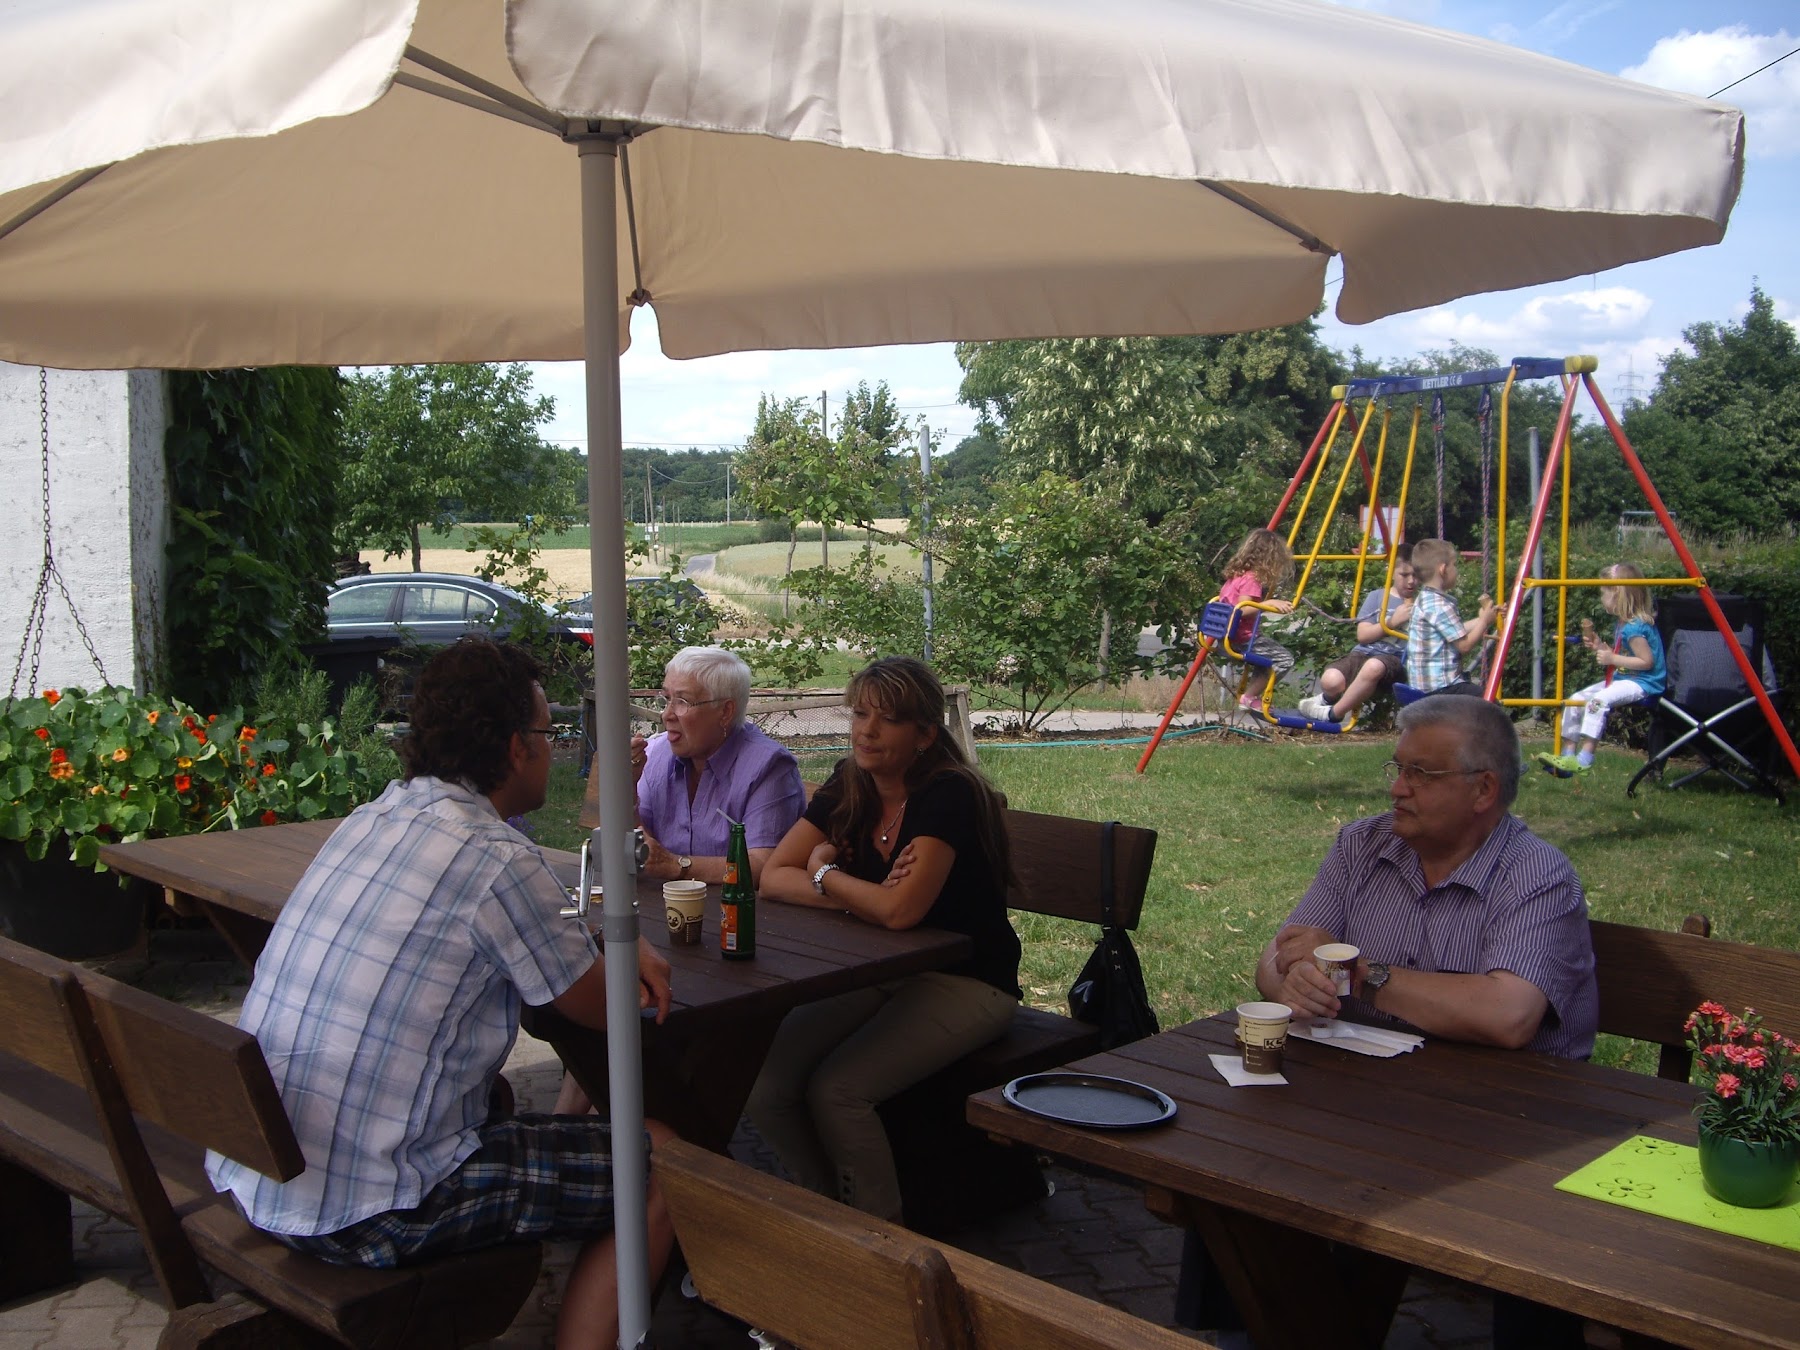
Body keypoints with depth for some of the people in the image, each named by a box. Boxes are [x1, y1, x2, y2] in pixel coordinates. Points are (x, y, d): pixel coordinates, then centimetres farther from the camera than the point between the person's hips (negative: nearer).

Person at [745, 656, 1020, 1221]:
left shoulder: (948, 795, -19)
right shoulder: (847, 788, 3)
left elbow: (901, 910, -29)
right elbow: (773, 878, -2)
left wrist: (824, 873, -10)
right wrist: (864, 896, -18)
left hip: (963, 983, -7)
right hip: (876, 973, 7)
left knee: (834, 1090, -25)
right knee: (763, 1083, -13)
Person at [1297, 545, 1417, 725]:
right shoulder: (1377, 596, 12)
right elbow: (1362, 635, 2)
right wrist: (1391, 622, -9)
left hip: (1395, 660, -1)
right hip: (1364, 653, 1)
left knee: (1374, 666, -40)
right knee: (1330, 679, -33)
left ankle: (1334, 713, -20)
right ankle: (1329, 698, 8)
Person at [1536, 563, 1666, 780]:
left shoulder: (1635, 627, -17)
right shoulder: (1623, 625, 14)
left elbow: (1647, 661, -21)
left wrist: (1613, 659, -19)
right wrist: (1600, 648, 6)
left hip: (1643, 683, -11)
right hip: (1622, 679, 11)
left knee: (1599, 700, -33)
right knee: (1577, 699, 2)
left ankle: (1584, 761, -35)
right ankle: (1568, 756, 2)